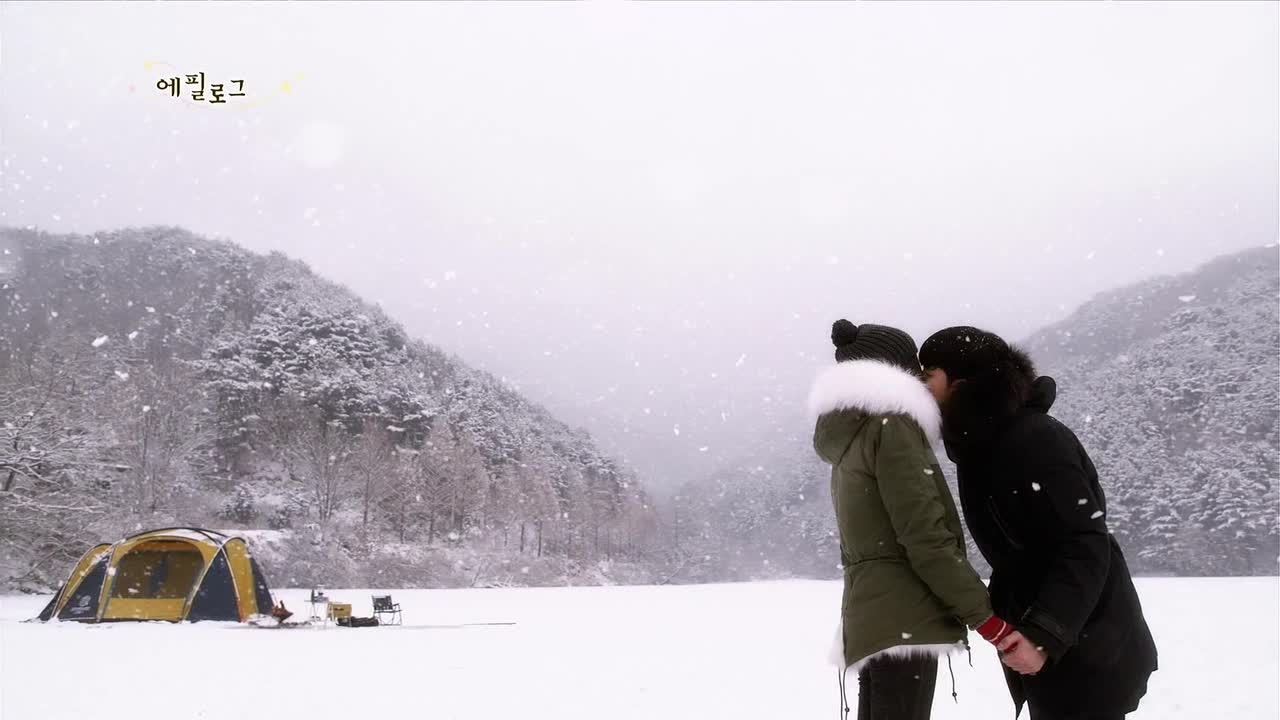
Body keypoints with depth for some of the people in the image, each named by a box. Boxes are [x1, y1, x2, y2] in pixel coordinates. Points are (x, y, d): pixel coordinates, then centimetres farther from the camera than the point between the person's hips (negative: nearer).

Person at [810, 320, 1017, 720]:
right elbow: (926, 538, -14)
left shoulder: (848, 443, 20)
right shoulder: (891, 426, -7)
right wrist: (986, 616, -9)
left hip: (872, 619, 9)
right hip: (902, 621, -9)